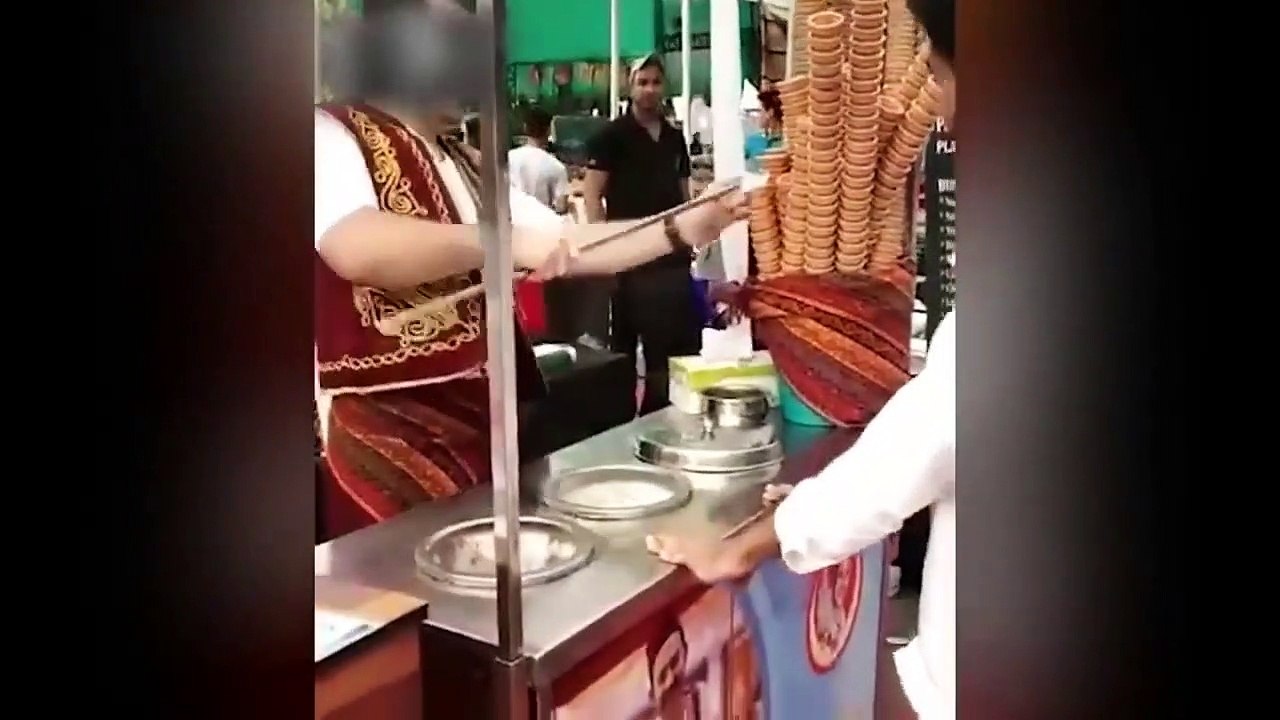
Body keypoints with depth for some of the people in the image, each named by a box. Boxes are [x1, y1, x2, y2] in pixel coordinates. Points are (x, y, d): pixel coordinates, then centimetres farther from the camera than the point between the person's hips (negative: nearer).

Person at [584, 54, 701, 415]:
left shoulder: (675, 137, 14)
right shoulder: (611, 135, -3)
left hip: (672, 255, 6)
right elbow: (592, 195, -7)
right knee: (627, 340, 2)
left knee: (679, 343, 8)